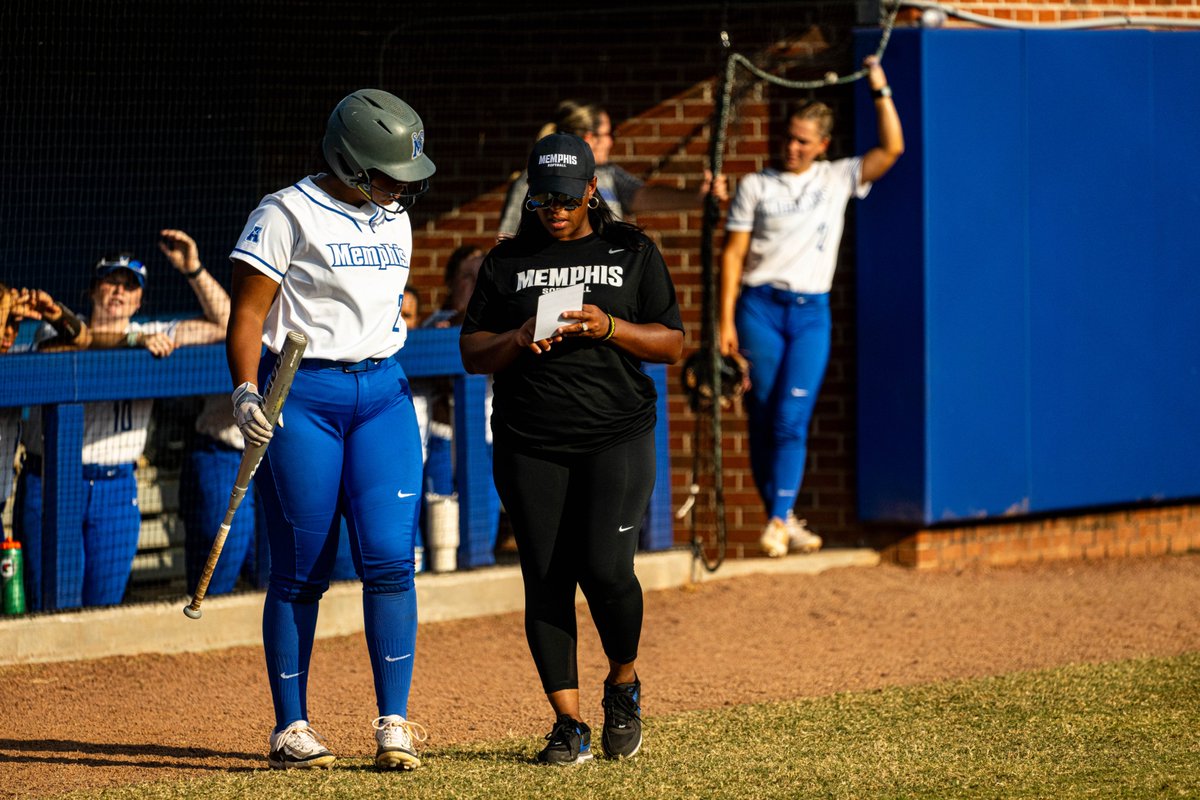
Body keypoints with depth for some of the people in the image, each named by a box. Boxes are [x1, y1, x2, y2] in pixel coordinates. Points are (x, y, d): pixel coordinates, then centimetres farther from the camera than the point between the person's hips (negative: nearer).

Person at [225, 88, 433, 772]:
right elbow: (248, 314, -10)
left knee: (389, 557, -7)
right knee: (301, 570, -2)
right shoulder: (289, 215, -8)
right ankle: (292, 728, 7)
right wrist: (246, 392, -23)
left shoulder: (394, 221, 13)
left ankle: (395, 725, -4)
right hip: (301, 394, -5)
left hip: (383, 392, 5)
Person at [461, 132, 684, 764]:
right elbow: (472, 354, 11)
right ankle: (568, 724, 2)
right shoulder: (507, 262, 12)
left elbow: (672, 345, 6)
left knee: (605, 569, -15)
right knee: (546, 580, -3)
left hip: (617, 437, -2)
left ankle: (623, 683, 12)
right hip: (530, 446, 2)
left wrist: (608, 328, -11)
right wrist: (519, 339, -10)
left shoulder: (633, 253, 9)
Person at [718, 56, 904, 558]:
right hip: (760, 307, 0)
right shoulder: (755, 187, 7)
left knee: (792, 418, -10)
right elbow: (733, 254, 4)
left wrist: (881, 92, -2)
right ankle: (781, 518, 9)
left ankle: (780, 520, -11)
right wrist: (726, 321, -3)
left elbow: (892, 148, 2)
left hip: (811, 312, 0)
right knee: (763, 419, -1)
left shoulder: (837, 180, 10)